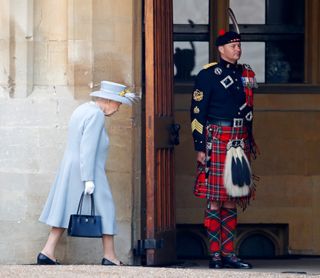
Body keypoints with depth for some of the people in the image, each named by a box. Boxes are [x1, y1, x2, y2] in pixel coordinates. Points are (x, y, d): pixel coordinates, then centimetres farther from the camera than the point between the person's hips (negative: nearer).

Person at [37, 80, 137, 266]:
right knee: (105, 210, 2)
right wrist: (88, 179, -24)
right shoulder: (96, 115, -17)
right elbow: (88, 148, -22)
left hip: (70, 169, 9)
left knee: (65, 211, 8)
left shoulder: (83, 109, 11)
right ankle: (110, 257, 6)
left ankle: (47, 253, 1)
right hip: (88, 171, -9)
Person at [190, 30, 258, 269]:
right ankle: (215, 254, -2)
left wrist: (249, 142, 19)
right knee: (215, 200, -5)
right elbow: (197, 113, -6)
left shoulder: (246, 74, 15)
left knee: (232, 200, 8)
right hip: (217, 140, -6)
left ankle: (229, 253, 11)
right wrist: (200, 147, -11)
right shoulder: (208, 75, -4)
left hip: (240, 141, 6)